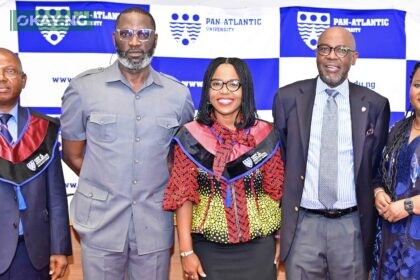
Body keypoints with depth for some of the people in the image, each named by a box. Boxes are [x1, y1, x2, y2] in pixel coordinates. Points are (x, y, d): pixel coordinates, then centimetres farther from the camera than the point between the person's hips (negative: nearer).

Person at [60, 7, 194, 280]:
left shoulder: (178, 93, 0)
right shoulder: (83, 88, -4)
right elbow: (73, 155, 4)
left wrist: (151, 187, 2)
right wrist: (108, 185, 1)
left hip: (155, 223, 1)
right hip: (100, 221, -1)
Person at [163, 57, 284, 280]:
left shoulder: (265, 136, -1)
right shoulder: (190, 138, -4)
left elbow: (277, 193, 3)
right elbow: (183, 196, -6)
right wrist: (186, 251, -10)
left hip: (258, 249, 1)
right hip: (208, 249, -1)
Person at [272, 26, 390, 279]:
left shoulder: (375, 105, 1)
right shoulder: (288, 98, 1)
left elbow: (378, 166, 10)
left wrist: (371, 222, 7)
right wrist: (279, 214, 8)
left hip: (352, 225, 1)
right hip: (302, 225, 0)